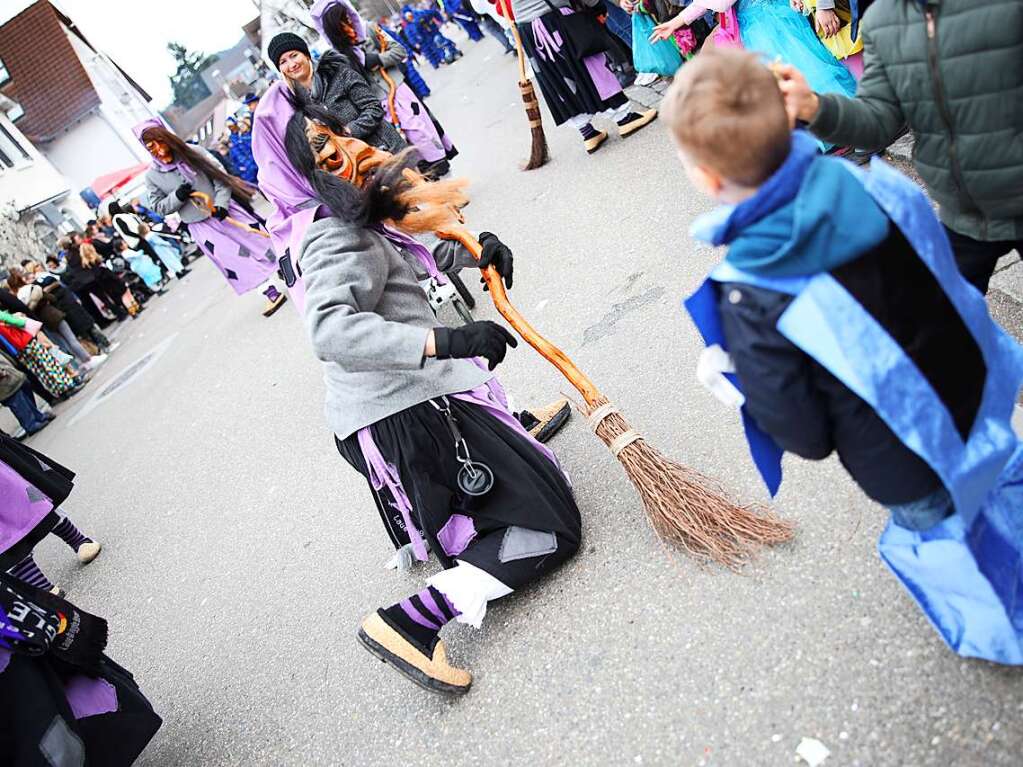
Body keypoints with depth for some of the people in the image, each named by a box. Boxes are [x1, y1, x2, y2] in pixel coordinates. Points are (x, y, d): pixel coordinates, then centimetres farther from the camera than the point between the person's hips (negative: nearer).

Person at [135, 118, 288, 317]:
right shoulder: (152, 176, -3)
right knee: (234, 261, -1)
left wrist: (221, 204, -16)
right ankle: (272, 293, 5)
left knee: (259, 240, 4)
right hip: (201, 226, 0)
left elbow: (219, 176, -2)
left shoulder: (193, 153, -4)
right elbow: (160, 207, 3)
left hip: (225, 210, 0)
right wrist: (177, 196, -16)